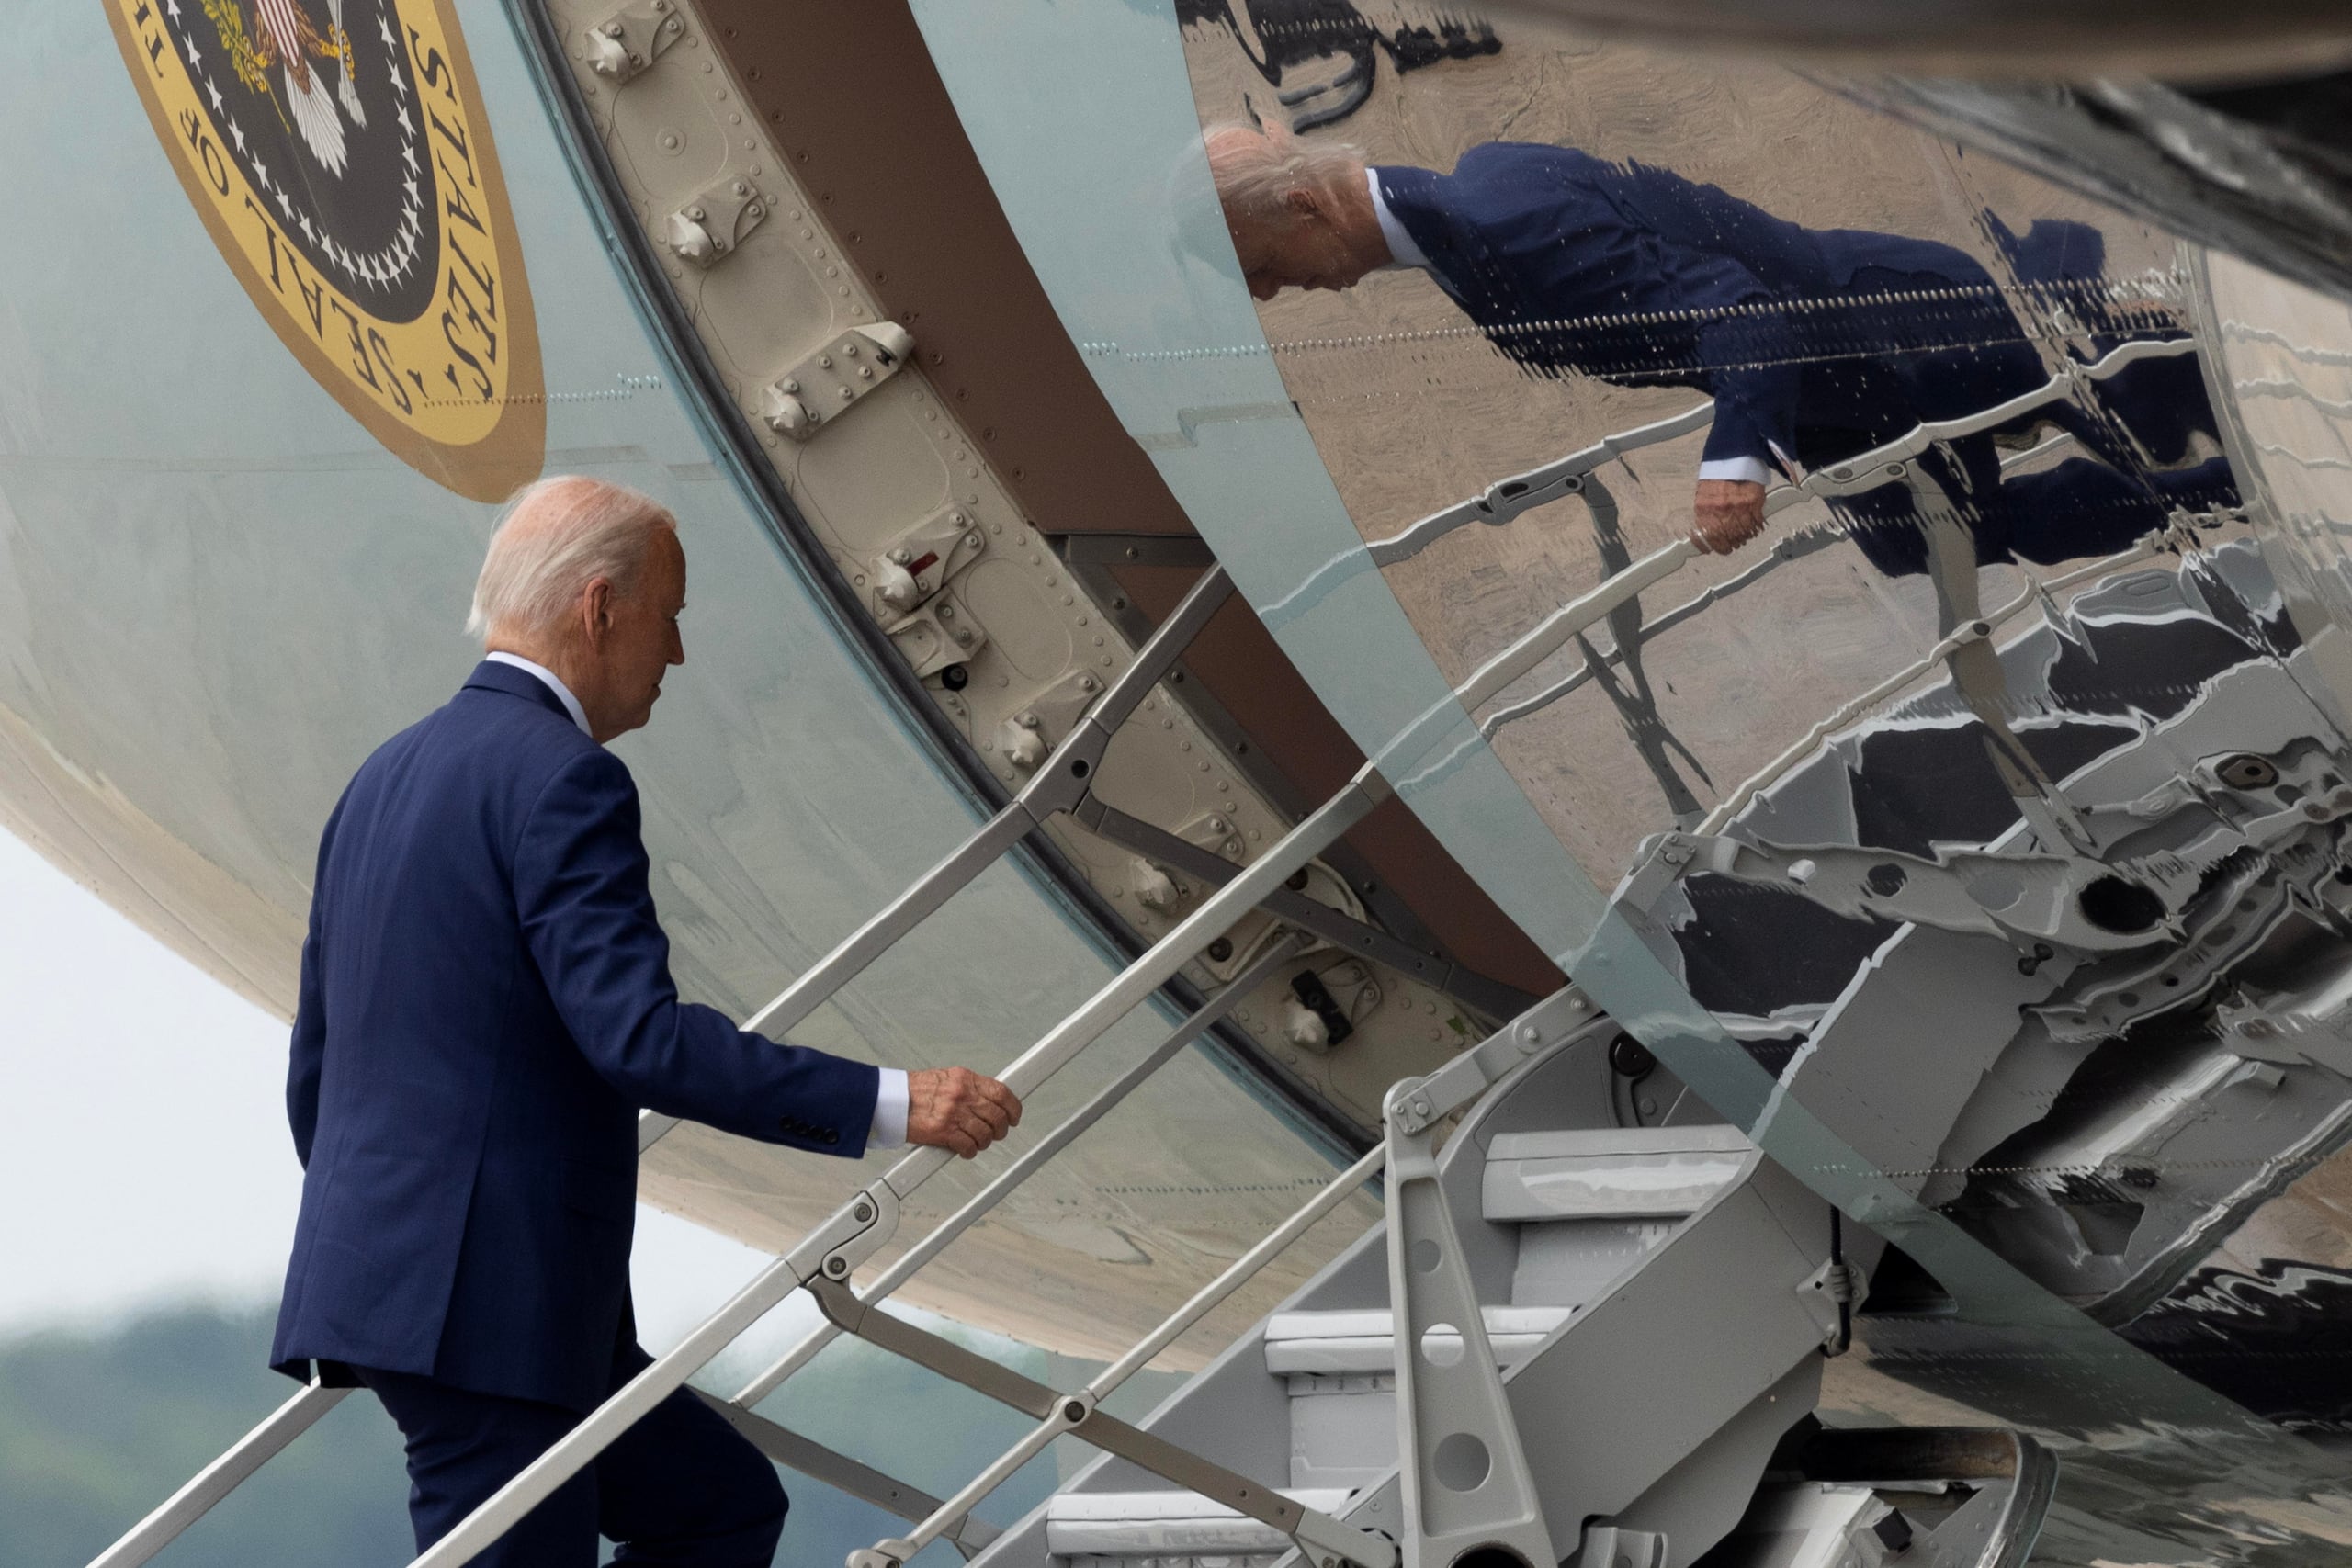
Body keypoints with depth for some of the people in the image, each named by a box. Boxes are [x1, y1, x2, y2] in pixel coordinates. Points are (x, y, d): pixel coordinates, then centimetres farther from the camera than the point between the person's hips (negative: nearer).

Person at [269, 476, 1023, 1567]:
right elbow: (640, 1036, -24)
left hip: (385, 1272, 10)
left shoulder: (387, 775, 17)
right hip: (488, 1306, -10)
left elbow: (315, 1068, 21)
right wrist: (889, 1105, -23)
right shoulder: (561, 778, -13)